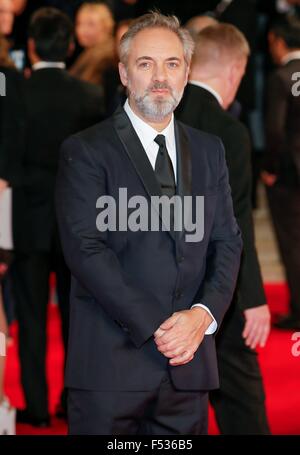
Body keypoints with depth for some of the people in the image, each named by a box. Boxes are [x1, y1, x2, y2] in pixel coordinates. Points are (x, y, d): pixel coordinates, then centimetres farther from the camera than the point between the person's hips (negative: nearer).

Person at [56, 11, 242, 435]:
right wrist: (155, 326, -15)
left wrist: (203, 314, -8)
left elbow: (227, 242, 10)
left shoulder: (209, 150, 14)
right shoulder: (85, 151, -2)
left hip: (188, 365, 4)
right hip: (110, 364, -4)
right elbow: (85, 249, -10)